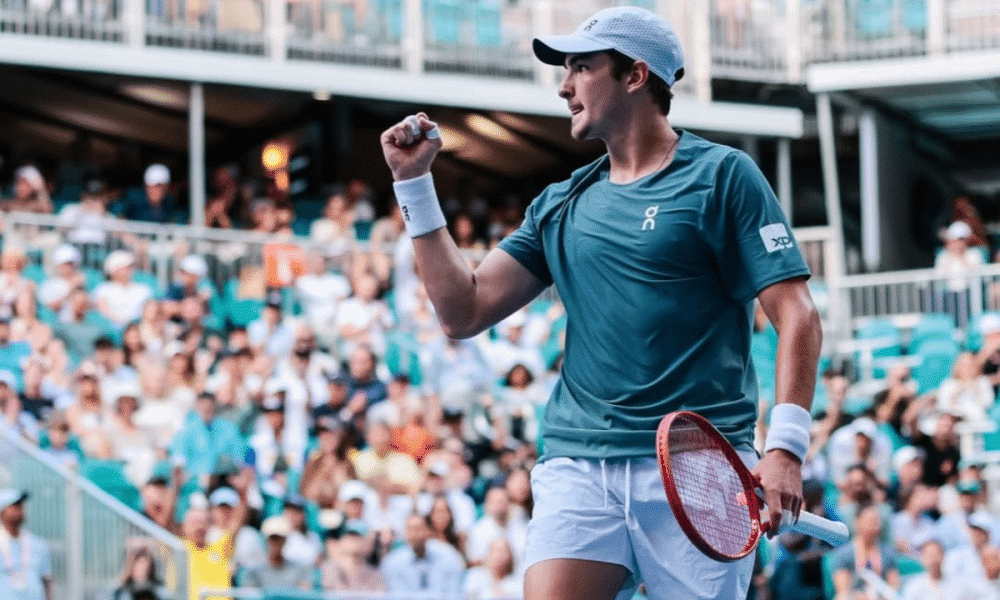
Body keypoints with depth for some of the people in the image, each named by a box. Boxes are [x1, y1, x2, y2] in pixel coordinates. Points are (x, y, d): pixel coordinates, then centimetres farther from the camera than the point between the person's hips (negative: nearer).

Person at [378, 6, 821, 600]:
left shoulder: (722, 176, 2)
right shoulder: (560, 205, 18)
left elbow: (796, 314, -4)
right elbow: (464, 312, 14)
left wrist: (786, 445, -16)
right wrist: (414, 183, 11)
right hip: (580, 467, 4)